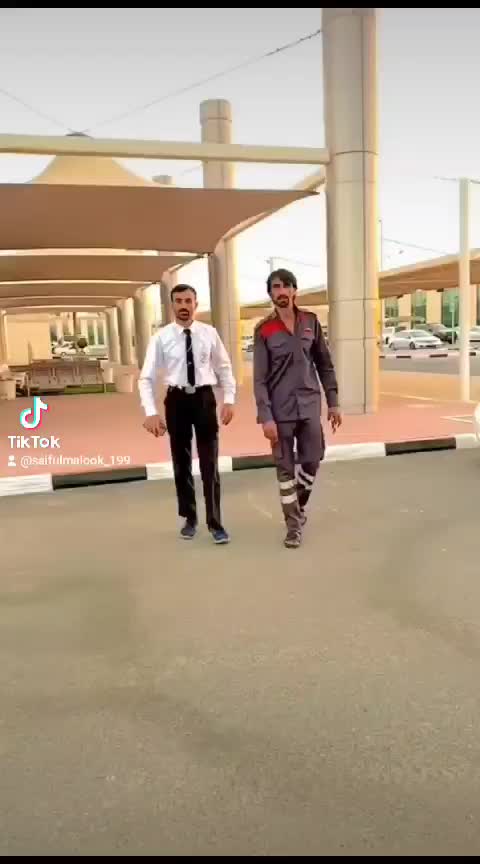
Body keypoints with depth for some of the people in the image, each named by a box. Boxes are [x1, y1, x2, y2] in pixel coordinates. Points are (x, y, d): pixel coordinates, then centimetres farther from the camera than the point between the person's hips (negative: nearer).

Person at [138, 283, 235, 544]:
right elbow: (146, 378, -8)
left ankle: (215, 523, 14)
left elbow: (224, 368, 6)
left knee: (209, 463, 3)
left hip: (204, 398, 0)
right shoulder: (161, 337, -7)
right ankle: (189, 518, 31)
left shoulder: (209, 333, -3)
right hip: (177, 400, 1)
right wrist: (151, 412, -19)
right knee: (181, 463, 13)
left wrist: (229, 400, -4)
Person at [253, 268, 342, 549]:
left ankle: (299, 508, 34)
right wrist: (266, 417, -13)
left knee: (312, 462, 8)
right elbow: (260, 378, -6)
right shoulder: (264, 330, -4)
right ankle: (294, 525, 17)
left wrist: (334, 402, 5)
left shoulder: (311, 321, 5)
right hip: (281, 410, -2)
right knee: (286, 468, 4)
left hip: (310, 406, 3)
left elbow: (325, 364, 9)